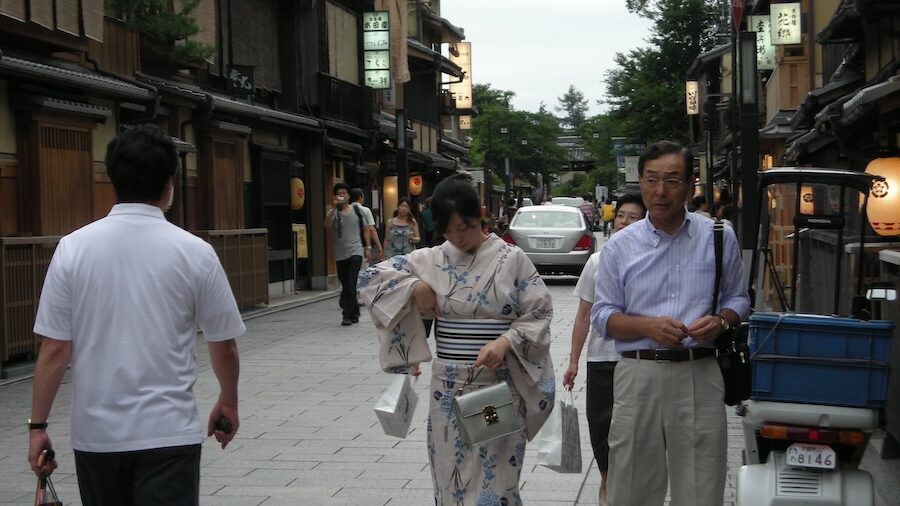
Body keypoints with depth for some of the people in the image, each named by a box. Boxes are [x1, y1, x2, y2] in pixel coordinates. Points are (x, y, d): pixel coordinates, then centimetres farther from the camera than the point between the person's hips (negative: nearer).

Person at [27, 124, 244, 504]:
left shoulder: (73, 248, -4)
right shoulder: (194, 252, -6)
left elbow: (54, 348, -5)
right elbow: (223, 346, 2)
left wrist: (38, 424, 6)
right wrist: (228, 402, 20)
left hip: (95, 434, 2)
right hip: (168, 433, -2)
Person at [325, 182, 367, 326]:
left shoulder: (356, 211, 4)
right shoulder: (333, 212, 2)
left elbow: (364, 230, 13)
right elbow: (327, 226, -19)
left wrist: (367, 248, 10)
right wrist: (334, 207, -22)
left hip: (355, 252, -2)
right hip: (340, 254, 2)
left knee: (351, 284, -14)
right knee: (345, 285, 9)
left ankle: (348, 315, -13)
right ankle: (354, 313, 22)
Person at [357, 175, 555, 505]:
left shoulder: (511, 258, -3)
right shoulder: (431, 259, 4)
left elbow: (539, 313, -2)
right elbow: (370, 276, 5)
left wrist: (506, 342, -18)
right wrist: (415, 286, -8)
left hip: (500, 383, -3)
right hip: (449, 385, 3)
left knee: (494, 478, -1)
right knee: (451, 474, 9)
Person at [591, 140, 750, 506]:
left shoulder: (720, 237, 7)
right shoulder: (619, 247, 5)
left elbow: (737, 299, 15)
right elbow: (603, 317, 6)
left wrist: (720, 321, -7)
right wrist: (649, 326, -12)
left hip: (700, 375, 0)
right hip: (638, 375, 0)